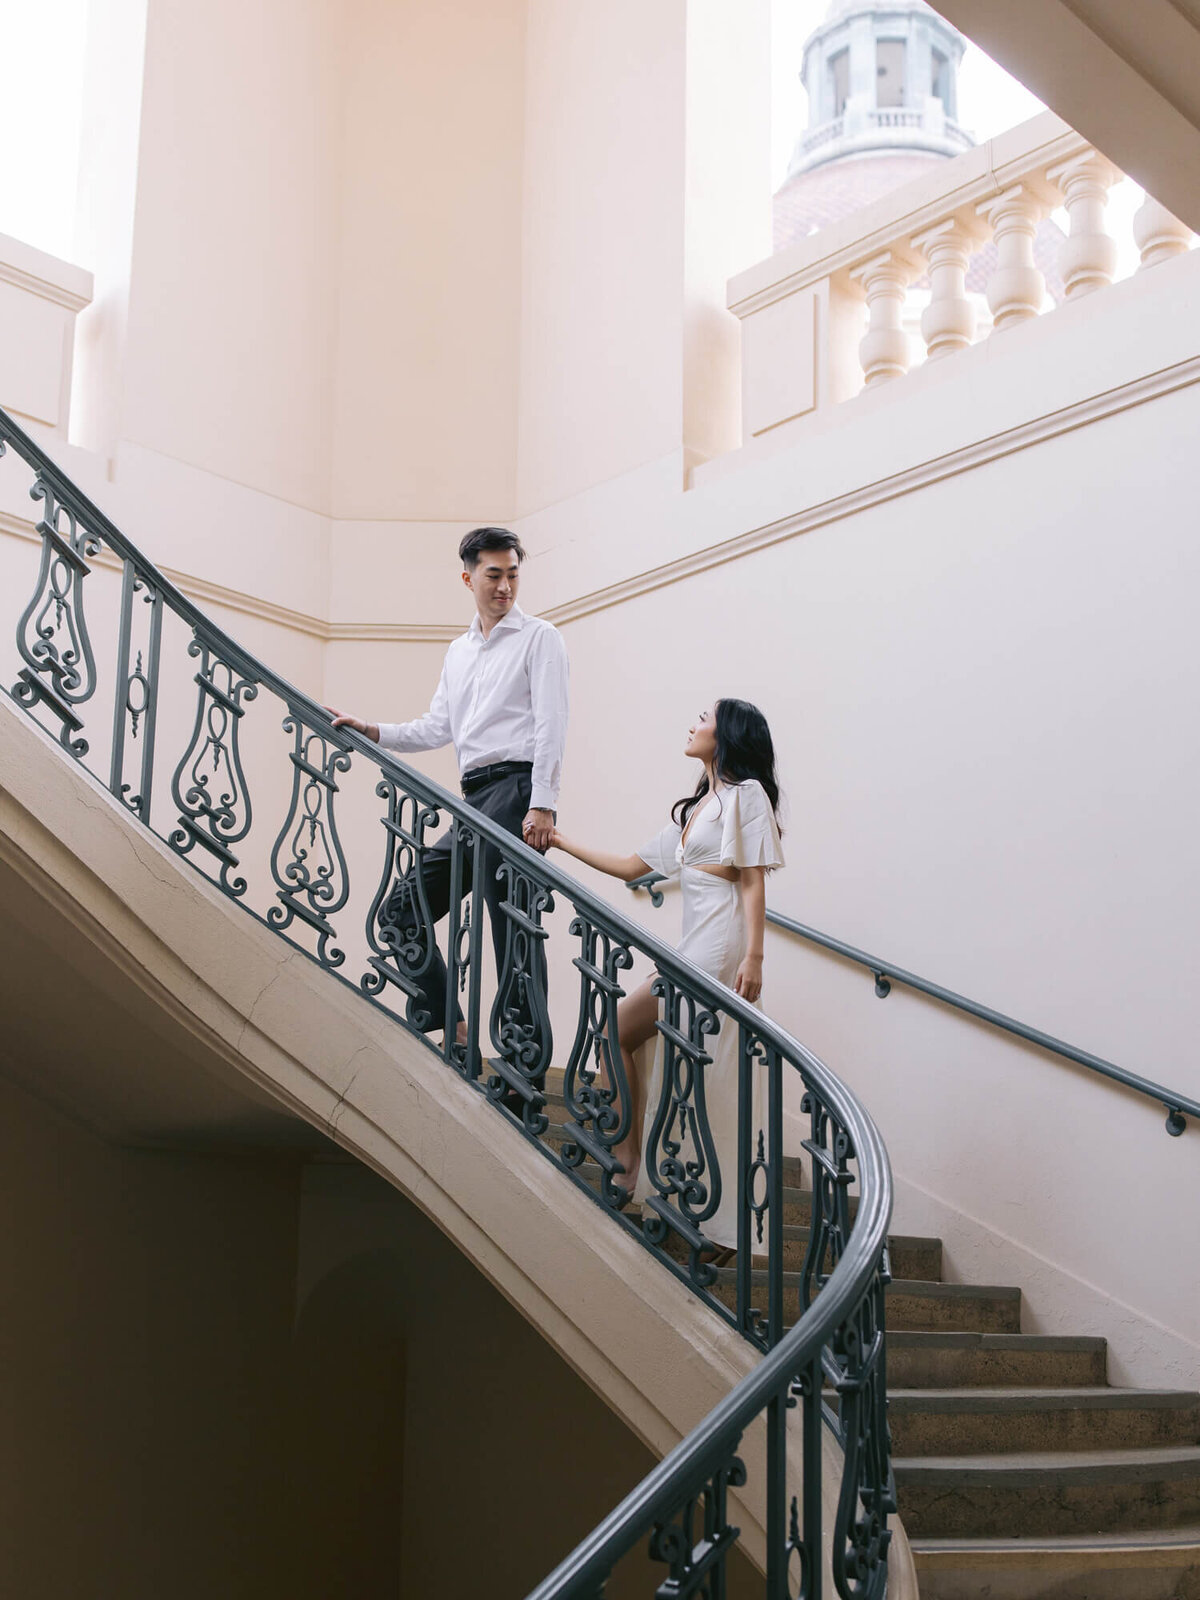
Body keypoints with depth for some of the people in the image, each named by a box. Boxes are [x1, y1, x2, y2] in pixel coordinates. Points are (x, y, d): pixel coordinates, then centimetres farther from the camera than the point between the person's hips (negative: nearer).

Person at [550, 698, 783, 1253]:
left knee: (621, 1030, -6)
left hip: (717, 945, -8)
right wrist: (561, 841, 25)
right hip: (695, 947, 8)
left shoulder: (746, 793, -1)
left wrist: (753, 956, -17)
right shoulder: (696, 807, 24)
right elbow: (631, 866, 25)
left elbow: (753, 883, -9)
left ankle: (626, 1160, 2)